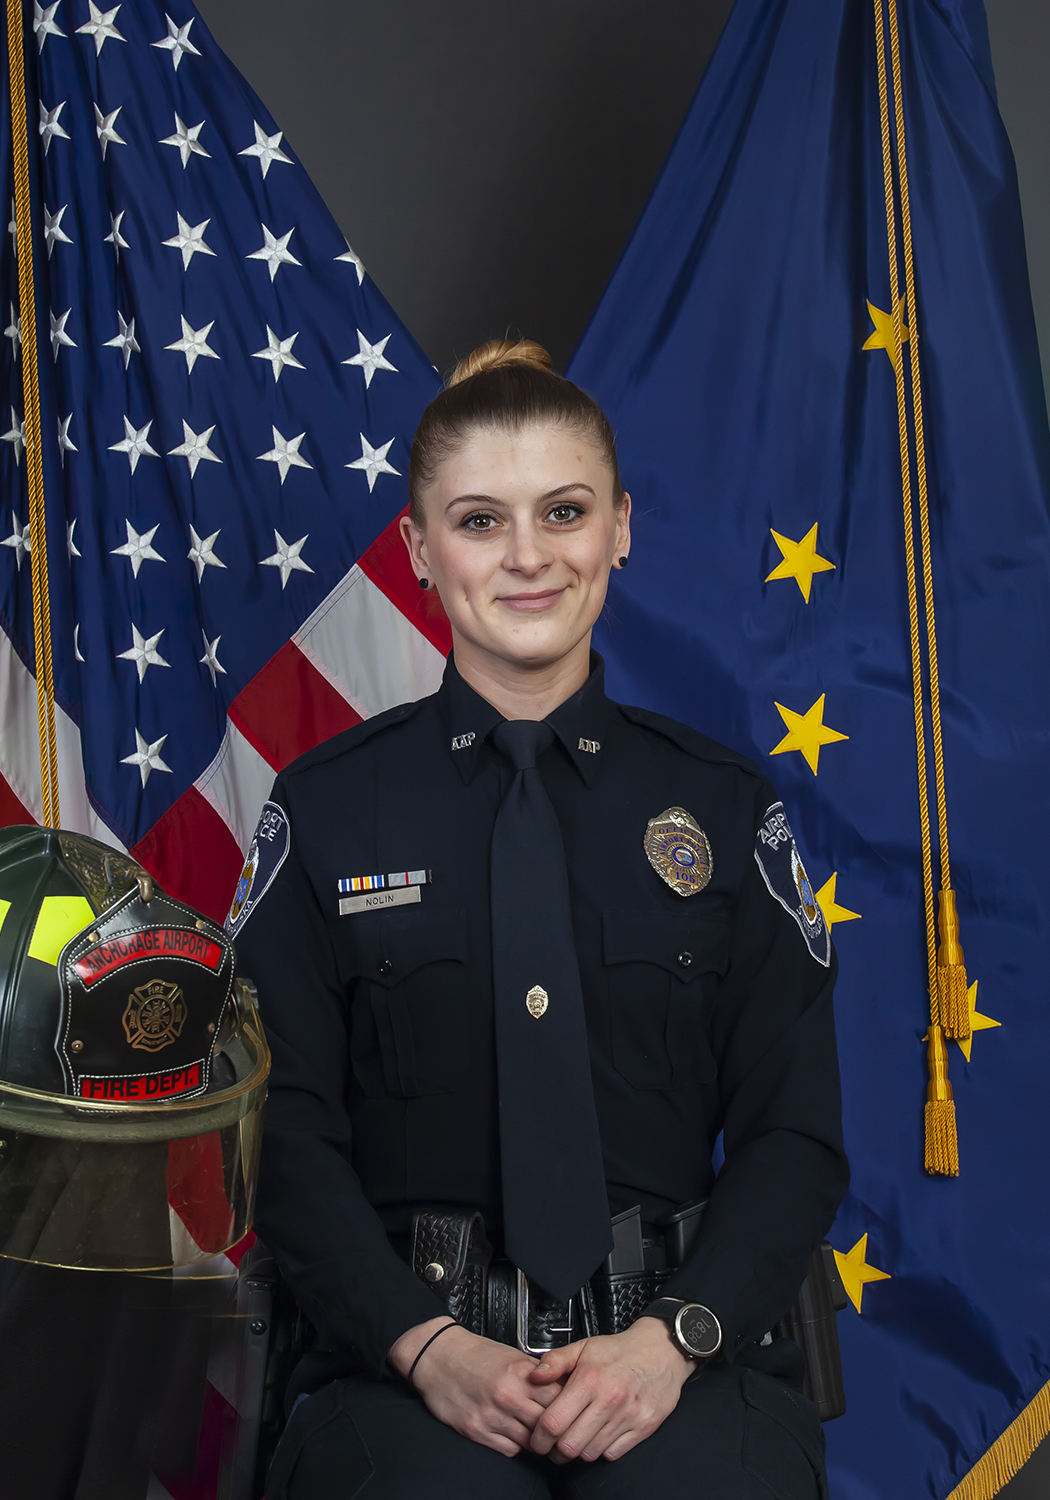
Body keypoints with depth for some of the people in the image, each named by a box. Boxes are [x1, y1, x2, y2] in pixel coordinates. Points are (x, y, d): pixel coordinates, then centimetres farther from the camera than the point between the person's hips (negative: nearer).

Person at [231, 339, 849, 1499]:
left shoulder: (726, 806, 9)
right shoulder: (325, 812, 7)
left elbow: (795, 1130, 6)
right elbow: (289, 1131, 2)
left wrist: (674, 1340, -10)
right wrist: (428, 1346, -12)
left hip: (682, 1348, 1)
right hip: (406, 1348, 0)